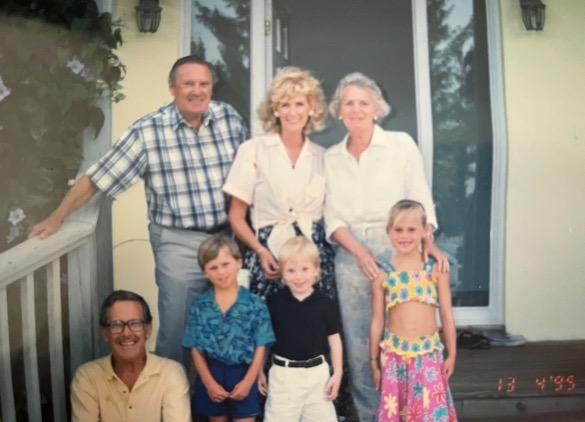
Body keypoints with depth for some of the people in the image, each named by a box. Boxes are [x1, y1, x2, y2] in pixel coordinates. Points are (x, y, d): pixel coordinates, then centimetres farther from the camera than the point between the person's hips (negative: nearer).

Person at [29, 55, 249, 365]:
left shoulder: (230, 119, -1)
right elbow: (98, 177, -6)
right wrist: (57, 218, -6)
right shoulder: (148, 130, -9)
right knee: (176, 330, 5)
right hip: (179, 243, -3)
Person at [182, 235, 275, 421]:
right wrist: (209, 382, -9)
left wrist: (248, 381, -12)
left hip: (243, 373, -2)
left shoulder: (254, 304, -8)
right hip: (212, 373, 2)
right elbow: (196, 348, -2)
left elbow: (261, 346, -7)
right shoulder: (200, 306, -3)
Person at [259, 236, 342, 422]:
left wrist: (337, 373, 1)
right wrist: (260, 371, 6)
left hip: (317, 372, 1)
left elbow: (334, 339, 3)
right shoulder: (274, 302, -4)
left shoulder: (326, 303, -4)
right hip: (283, 373, 0)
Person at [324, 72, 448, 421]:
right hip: (351, 255, 3)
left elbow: (420, 199, -2)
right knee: (359, 343, 7)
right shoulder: (331, 157, 9)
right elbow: (332, 215, 6)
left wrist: (428, 243, -18)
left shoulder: (401, 144, 1)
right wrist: (359, 251, -10)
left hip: (397, 250, -3)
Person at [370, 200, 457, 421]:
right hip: (394, 353, 1)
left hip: (429, 352, 0)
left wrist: (451, 354, 4)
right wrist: (374, 361, 7)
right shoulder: (383, 273, -3)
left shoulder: (436, 269, -3)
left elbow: (446, 315, 3)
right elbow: (377, 321, 3)